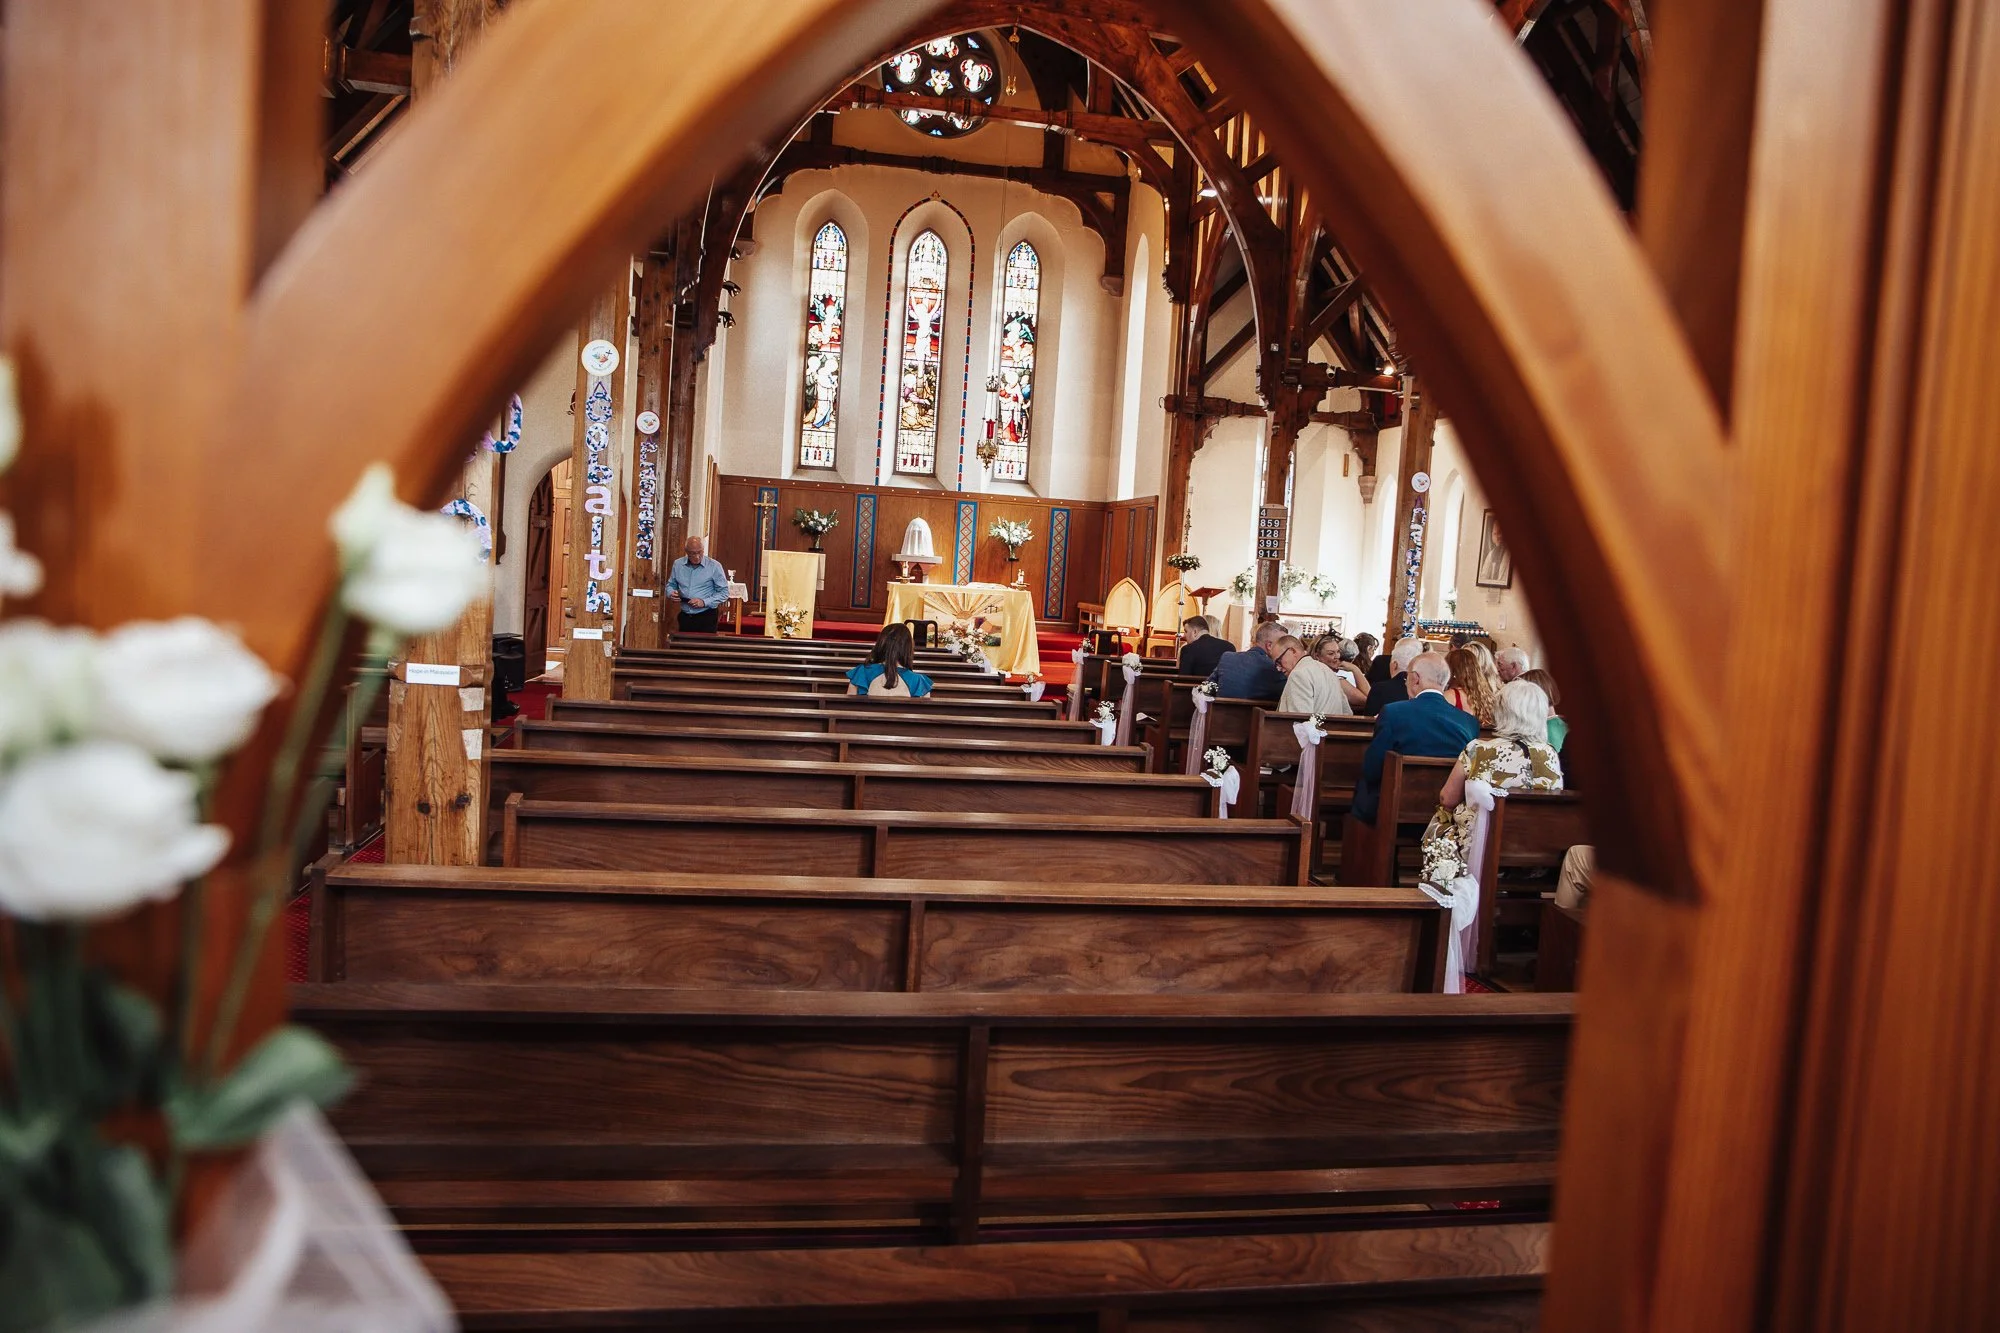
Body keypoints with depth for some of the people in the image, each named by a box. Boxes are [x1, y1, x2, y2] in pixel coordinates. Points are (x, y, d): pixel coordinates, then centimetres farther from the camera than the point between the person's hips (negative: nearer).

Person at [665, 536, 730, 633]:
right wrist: (671, 593, -4)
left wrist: (704, 602, -16)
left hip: (707, 618, -4)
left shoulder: (714, 566, -7)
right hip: (685, 617, 4)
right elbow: (671, 585, 20)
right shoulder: (678, 564, 6)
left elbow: (724, 593, -5)